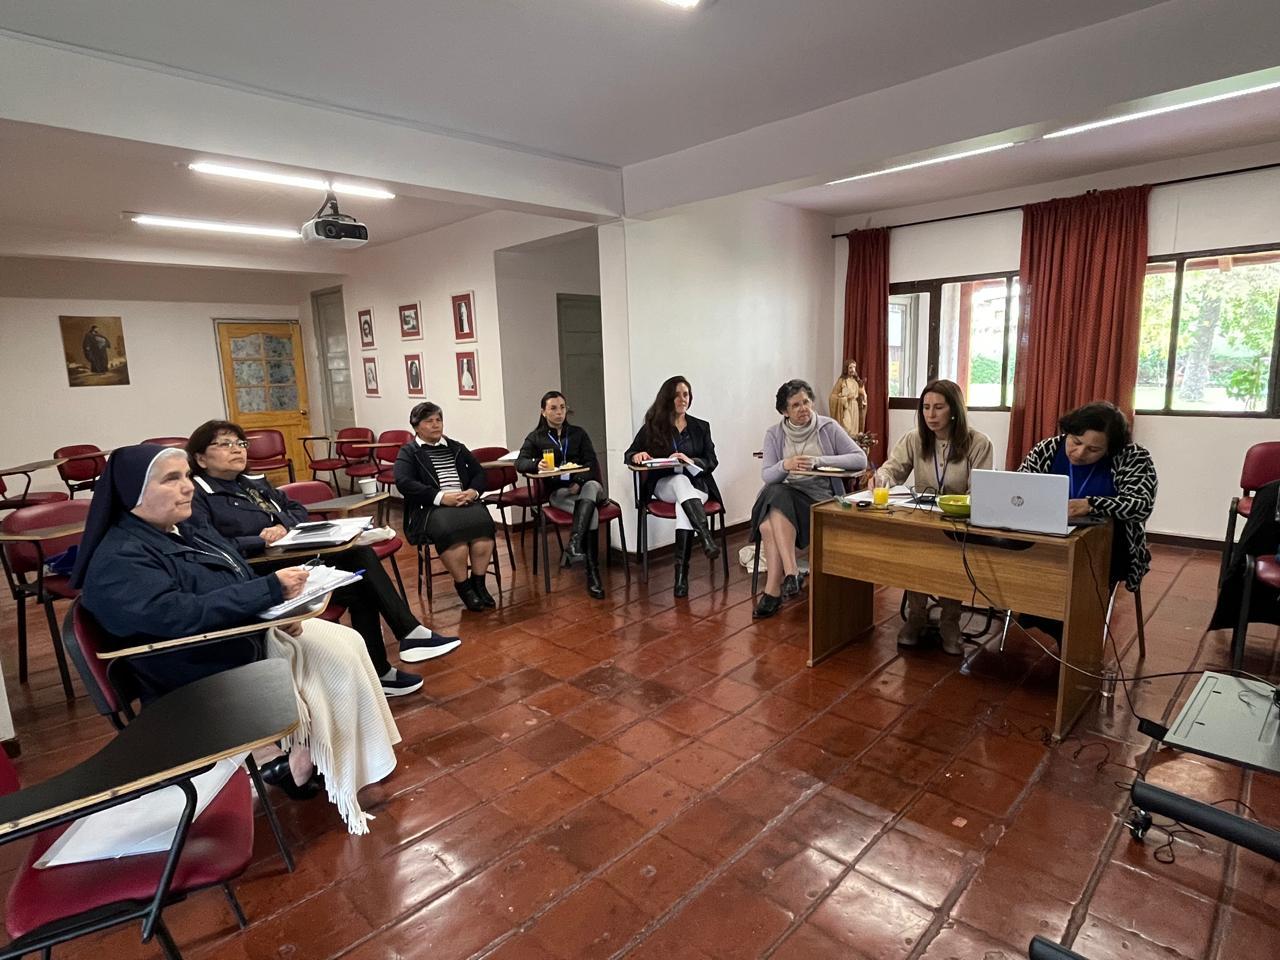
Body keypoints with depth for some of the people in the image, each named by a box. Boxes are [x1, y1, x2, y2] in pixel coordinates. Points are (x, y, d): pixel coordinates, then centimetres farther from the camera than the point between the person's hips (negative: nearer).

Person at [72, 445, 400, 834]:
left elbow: (240, 583, 11)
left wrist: (281, 612, -9)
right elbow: (183, 615, -33)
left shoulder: (189, 531, 7)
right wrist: (271, 589, -34)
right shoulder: (118, 562, -19)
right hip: (208, 679, -8)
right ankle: (300, 765, 10)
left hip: (251, 634, 8)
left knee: (345, 645, -4)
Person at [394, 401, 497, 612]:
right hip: (429, 508, -3)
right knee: (451, 530, -36)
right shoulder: (408, 452, 11)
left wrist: (473, 491, -5)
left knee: (483, 523, -30)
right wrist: (441, 497, -17)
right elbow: (403, 483, -6)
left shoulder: (456, 448, 24)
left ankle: (478, 582, -18)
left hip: (466, 501, 4)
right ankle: (463, 586, -19)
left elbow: (479, 472, 19)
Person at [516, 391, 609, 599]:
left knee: (592, 486, -38)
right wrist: (536, 464, -29)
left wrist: (578, 482, -16)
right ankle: (592, 573, -39)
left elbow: (592, 463, 5)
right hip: (557, 492, -2)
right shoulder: (535, 437, 12)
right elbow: (520, 462, -4)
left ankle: (574, 543, -51)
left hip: (584, 485, 2)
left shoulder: (578, 433, 16)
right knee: (591, 510, -34)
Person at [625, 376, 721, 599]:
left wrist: (690, 461, -16)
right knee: (681, 481, -38)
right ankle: (707, 538, -54)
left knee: (684, 502, -36)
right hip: (664, 484, -1)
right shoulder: (652, 426, 10)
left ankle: (681, 571, -42)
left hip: (697, 483, 1)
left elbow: (712, 461, 6)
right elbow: (628, 454, 6)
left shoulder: (701, 427, 14)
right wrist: (637, 456, -19)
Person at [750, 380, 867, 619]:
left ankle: (773, 591, -26)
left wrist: (818, 460, -17)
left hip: (819, 497, -3)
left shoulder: (828, 427, 2)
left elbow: (861, 459, -6)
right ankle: (790, 573, -28)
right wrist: (785, 465, -23)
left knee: (770, 526, -32)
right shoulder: (774, 434, 7)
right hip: (782, 495, 3)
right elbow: (766, 476, 0)